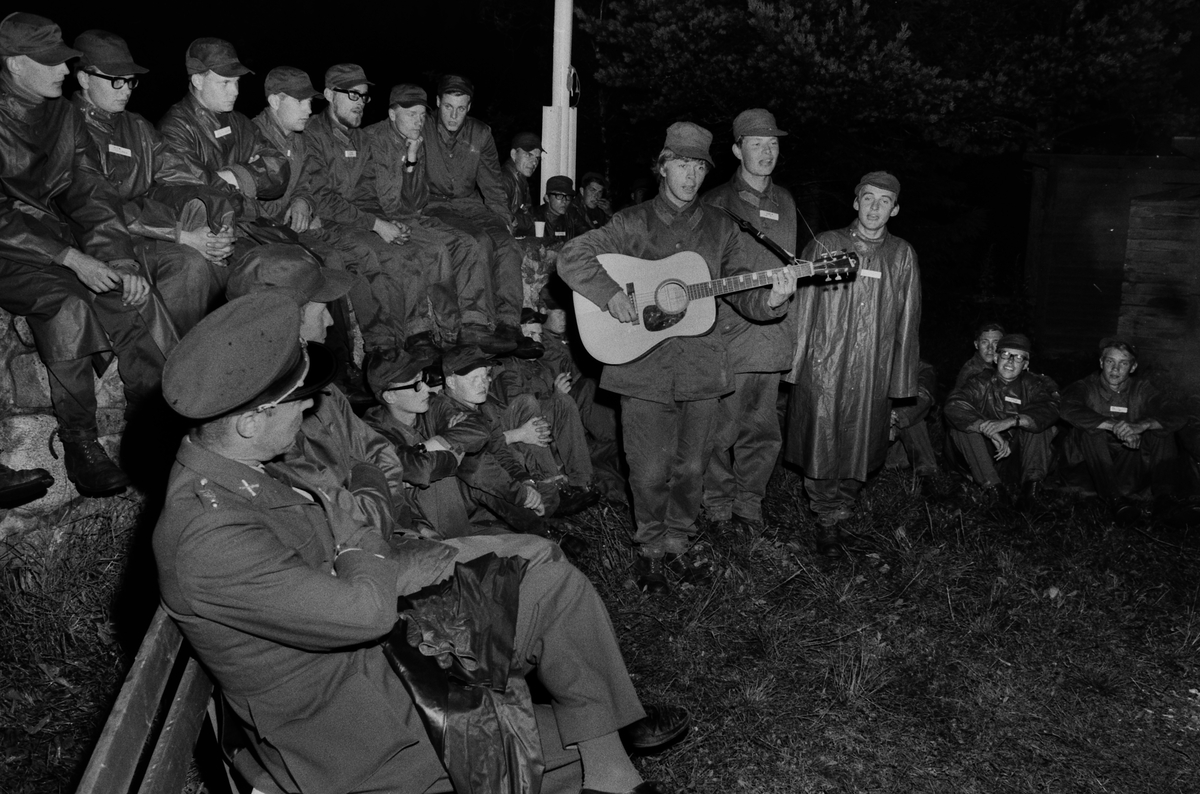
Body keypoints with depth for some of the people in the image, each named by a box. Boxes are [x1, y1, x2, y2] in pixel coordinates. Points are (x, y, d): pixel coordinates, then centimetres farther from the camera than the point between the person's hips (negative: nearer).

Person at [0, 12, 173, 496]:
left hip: (60, 233, 5)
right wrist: (73, 260, -26)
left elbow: (93, 194, 4)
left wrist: (121, 259, -10)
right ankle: (78, 442, -19)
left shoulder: (64, 116, 8)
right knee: (66, 305, -32)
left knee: (137, 296, -18)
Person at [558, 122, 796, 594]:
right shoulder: (634, 223, 1)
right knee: (650, 471, 0)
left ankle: (679, 542, 31)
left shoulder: (720, 229, 11)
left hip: (701, 366, 3)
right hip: (644, 367, -3)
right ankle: (650, 548, 21)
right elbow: (571, 257, -5)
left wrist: (771, 300, -12)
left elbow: (740, 293, 10)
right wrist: (610, 293, -19)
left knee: (691, 467, 10)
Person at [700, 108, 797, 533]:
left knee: (763, 430, 8)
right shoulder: (716, 202, 0)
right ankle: (719, 506, 14)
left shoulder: (784, 201, 16)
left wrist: (790, 327, 18)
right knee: (721, 429, -1)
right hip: (726, 334, -5)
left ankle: (749, 505, 21)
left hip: (772, 334, 5)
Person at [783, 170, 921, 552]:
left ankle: (836, 514, 27)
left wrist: (900, 381, 6)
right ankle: (827, 520, 17)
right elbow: (803, 307, 1)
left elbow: (907, 319, 9)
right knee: (821, 445, 1)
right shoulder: (824, 245, 1)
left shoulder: (902, 255, 7)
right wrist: (794, 363, -3)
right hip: (823, 367, -2)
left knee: (858, 449, 9)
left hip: (873, 373, 2)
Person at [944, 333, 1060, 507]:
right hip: (989, 458, 0)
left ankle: (1032, 482, -26)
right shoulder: (982, 383, -3)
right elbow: (953, 405, -24)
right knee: (961, 425, -21)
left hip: (1021, 457, 0)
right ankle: (990, 485, -27)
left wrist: (1012, 421, -40)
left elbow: (1049, 410, -23)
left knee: (1036, 421, -19)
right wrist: (990, 430, -36)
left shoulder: (1034, 385, 0)